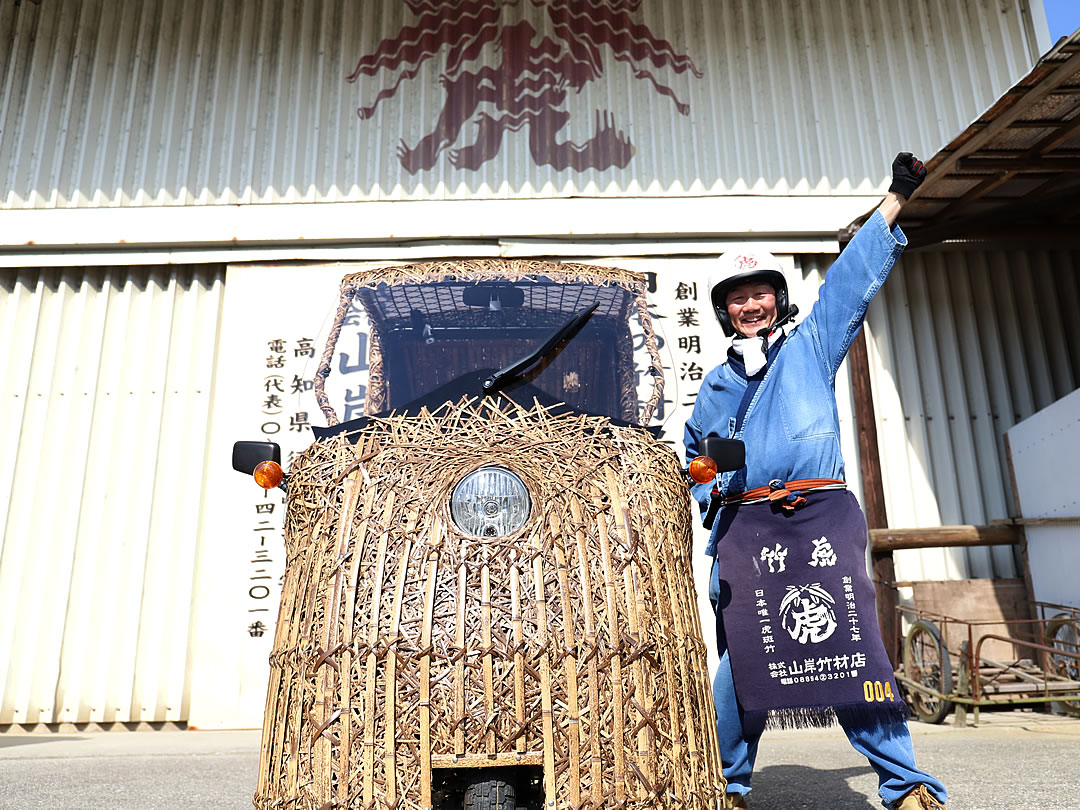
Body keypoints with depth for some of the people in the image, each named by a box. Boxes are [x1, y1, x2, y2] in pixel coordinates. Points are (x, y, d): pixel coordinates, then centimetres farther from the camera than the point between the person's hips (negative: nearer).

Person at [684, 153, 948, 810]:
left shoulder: (812, 345, 14)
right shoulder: (715, 386, 21)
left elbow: (854, 279, 7)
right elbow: (695, 454, 32)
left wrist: (894, 201, 2)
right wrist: (708, 491, 14)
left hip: (821, 516, -1)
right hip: (744, 527, 2)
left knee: (853, 645, -7)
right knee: (745, 658, 1)